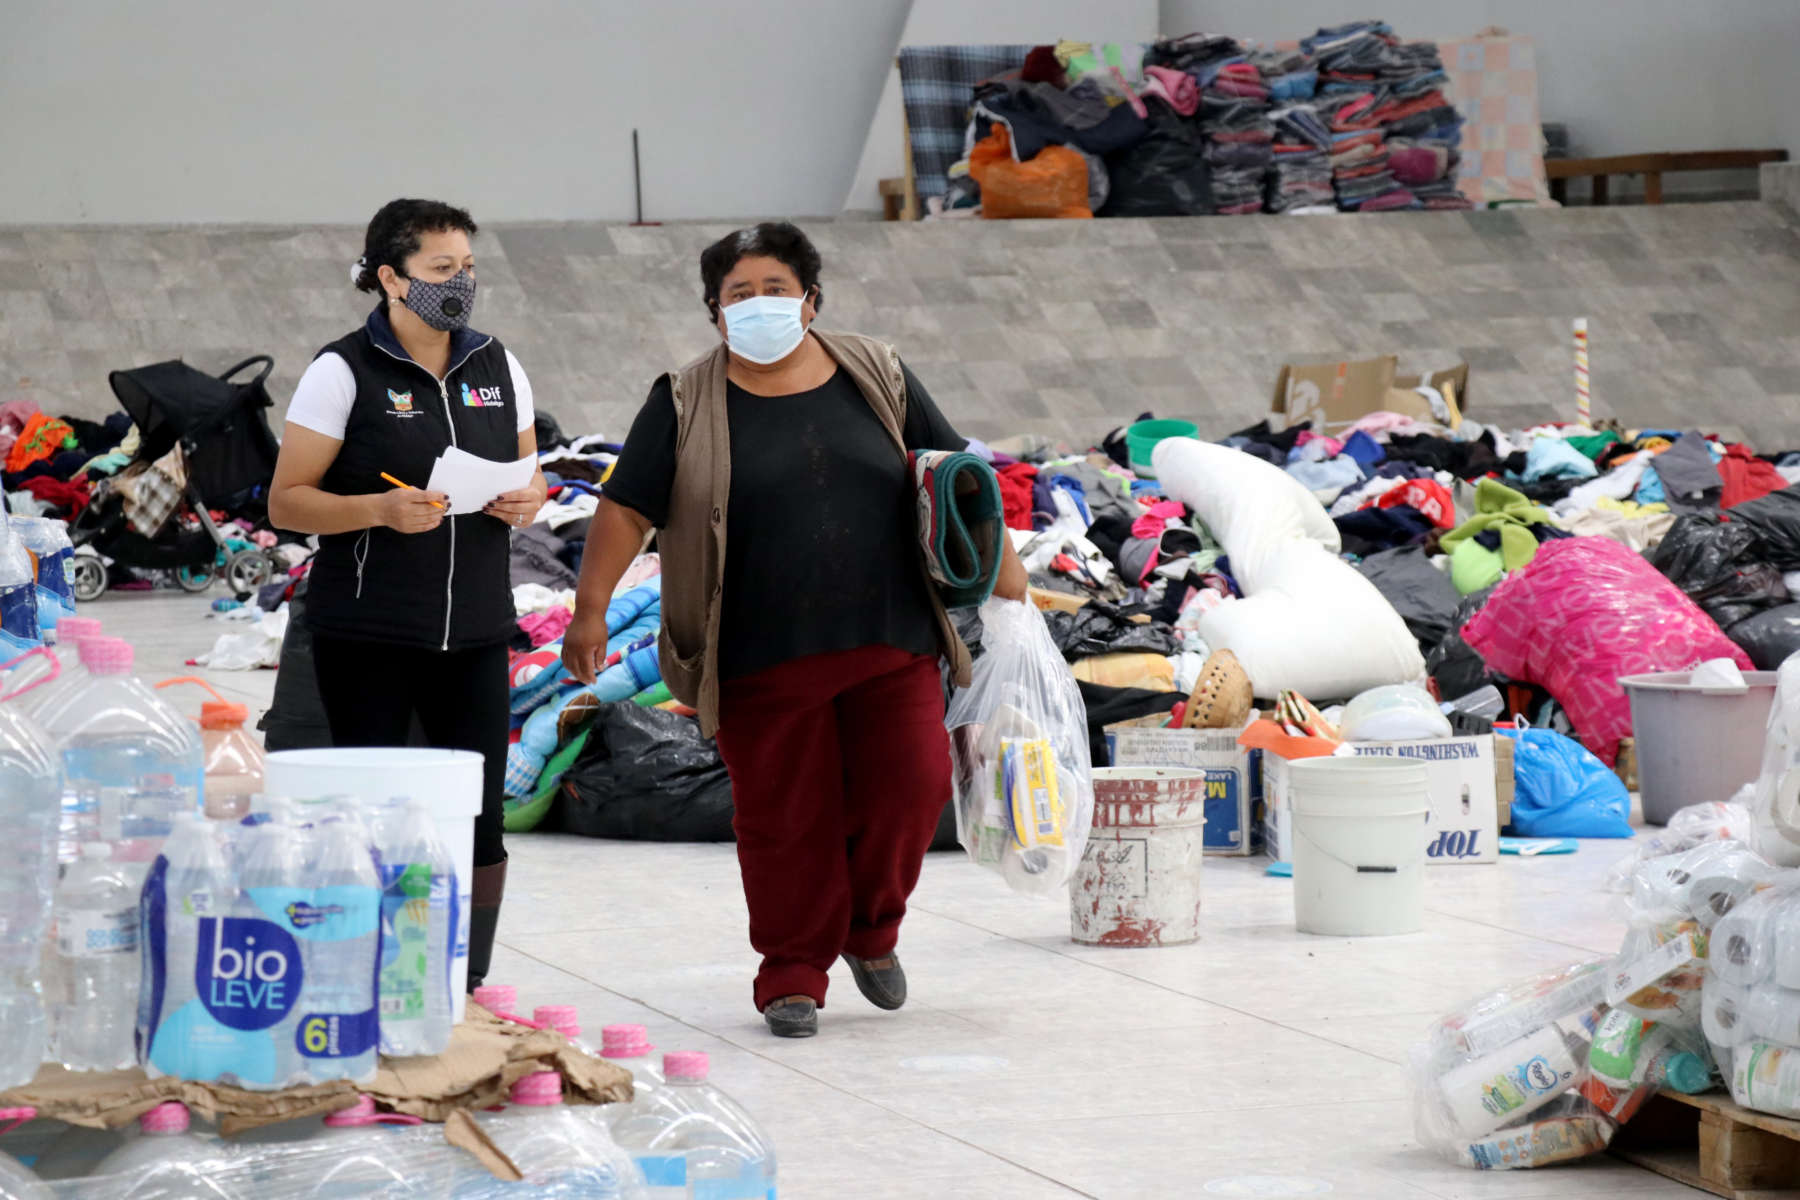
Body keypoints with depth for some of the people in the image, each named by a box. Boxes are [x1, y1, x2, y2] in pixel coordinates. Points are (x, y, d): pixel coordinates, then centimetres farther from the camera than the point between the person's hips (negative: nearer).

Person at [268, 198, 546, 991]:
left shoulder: (496, 367, 10)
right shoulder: (344, 372, -5)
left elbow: (529, 475, 20)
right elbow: (286, 502, -7)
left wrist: (527, 502, -4)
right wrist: (381, 509, -23)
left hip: (473, 631, 4)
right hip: (368, 633, -4)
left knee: (479, 822, 1)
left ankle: (465, 993, 10)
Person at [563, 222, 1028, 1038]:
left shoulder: (876, 377, 9)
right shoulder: (686, 404, 2)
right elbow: (626, 511, 0)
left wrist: (1000, 566, 11)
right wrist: (590, 610, -6)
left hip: (889, 645, 2)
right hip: (763, 658, -2)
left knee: (910, 784, -6)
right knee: (784, 818, 0)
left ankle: (871, 929, 20)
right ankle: (793, 975, 14)